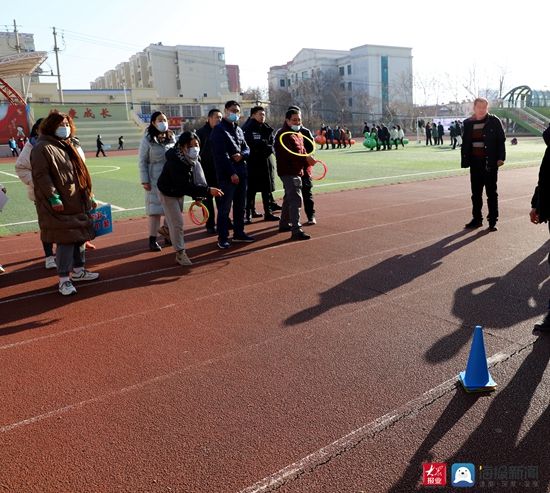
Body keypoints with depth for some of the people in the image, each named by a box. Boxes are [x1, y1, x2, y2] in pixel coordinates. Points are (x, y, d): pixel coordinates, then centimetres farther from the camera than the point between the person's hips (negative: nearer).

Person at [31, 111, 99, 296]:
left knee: (80, 236, 15)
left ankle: (78, 270, 29)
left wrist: (89, 197, 19)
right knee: (66, 239, -8)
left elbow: (81, 172, 21)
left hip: (78, 203, 9)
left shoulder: (70, 146, 18)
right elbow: (41, 175, -16)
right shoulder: (43, 148, -8)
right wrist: (53, 198, -23)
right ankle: (64, 279, 1)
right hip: (61, 205, -9)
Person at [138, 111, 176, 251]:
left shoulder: (171, 137, 8)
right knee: (156, 208, -1)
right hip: (155, 179, -4)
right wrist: (144, 180, -10)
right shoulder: (148, 139, -5)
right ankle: (152, 239, 9)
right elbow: (142, 161, -5)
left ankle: (168, 232, 26)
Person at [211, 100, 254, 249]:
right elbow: (221, 154, -14)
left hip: (241, 172, 8)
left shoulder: (239, 130, 18)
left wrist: (242, 155, -8)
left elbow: (247, 148, 17)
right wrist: (232, 173, -18)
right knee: (225, 207, -4)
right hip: (226, 175, -8)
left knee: (240, 205, 13)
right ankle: (222, 238, 2)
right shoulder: (219, 129, -6)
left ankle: (239, 233, 24)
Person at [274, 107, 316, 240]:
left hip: (296, 171, 11)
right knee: (296, 199, -15)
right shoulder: (284, 135, -15)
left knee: (289, 198, 20)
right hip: (289, 172, -11)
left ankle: (284, 224, 34)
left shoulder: (298, 134, 17)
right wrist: (306, 160, -27)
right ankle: (296, 231, -17)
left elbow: (302, 150, 17)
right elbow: (293, 155, -24)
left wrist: (307, 161, -1)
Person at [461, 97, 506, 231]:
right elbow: (465, 143, 9)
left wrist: (501, 158, -11)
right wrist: (465, 160, 3)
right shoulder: (468, 123, 6)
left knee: (491, 192, 3)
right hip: (475, 162, 4)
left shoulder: (494, 121, -2)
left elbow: (501, 140, -3)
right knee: (476, 192, 10)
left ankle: (493, 221, 10)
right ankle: (477, 219, 21)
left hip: (490, 163, -3)